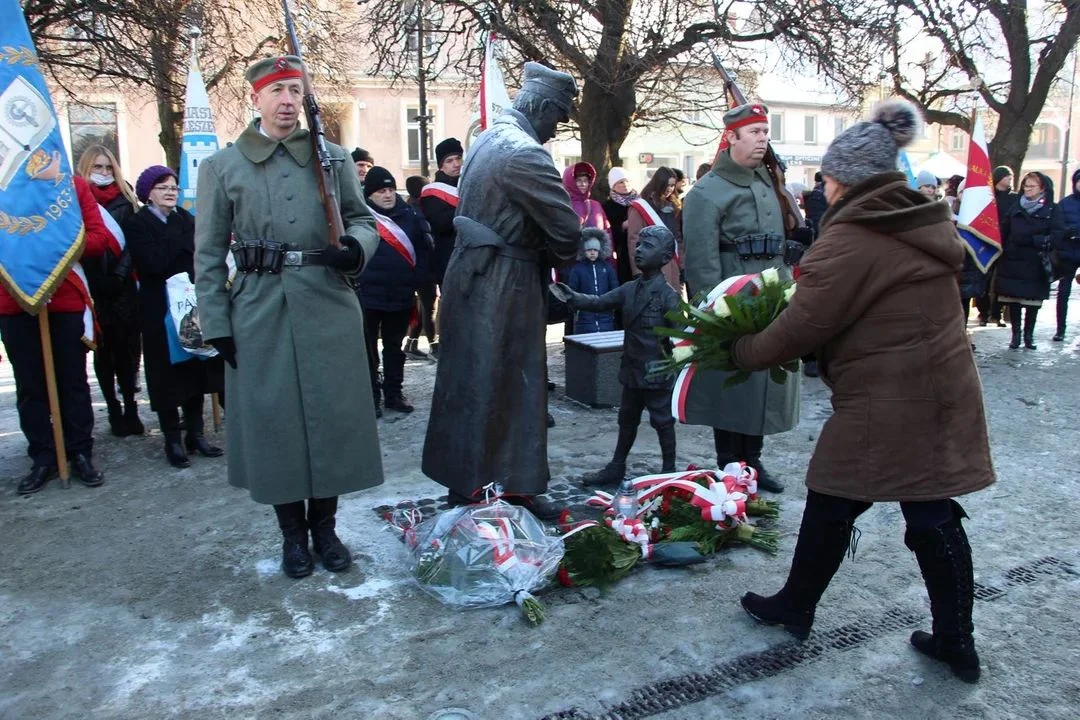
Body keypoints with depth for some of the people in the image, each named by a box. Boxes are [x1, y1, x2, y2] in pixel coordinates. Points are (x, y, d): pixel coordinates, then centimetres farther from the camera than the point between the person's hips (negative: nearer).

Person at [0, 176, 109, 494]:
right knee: (29, 385, 7)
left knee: (73, 380, 8)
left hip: (65, 299, -1)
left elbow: (100, 237, -3)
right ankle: (43, 458, 18)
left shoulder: (74, 185, 3)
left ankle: (81, 454, 18)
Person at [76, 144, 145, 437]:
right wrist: (98, 280, -9)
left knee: (126, 347, 1)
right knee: (104, 350, 4)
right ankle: (115, 412, 11)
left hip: (123, 287, 1)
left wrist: (120, 274, -8)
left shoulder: (125, 199, 11)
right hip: (93, 288, -1)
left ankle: (130, 410, 8)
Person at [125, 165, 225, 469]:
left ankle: (195, 435, 17)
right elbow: (153, 264, -17)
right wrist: (177, 233, -10)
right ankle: (173, 441, 9)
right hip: (161, 309, -4)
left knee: (197, 369, 7)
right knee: (168, 373, 0)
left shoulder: (186, 219, 13)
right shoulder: (137, 224, -2)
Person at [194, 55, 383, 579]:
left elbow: (362, 218, 10)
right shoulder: (222, 166, 4)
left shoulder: (332, 156, 8)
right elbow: (209, 254, 4)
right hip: (261, 312, -1)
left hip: (329, 306, 1)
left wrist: (356, 245, -14)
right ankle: (293, 532, 22)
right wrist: (216, 324, -2)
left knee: (333, 414, 6)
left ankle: (324, 525, 24)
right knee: (274, 418, 5)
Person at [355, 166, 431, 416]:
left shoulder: (409, 214, 6)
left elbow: (424, 248, 11)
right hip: (367, 295, -4)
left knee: (394, 347, 14)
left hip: (401, 295, 4)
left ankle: (394, 393, 25)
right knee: (368, 349, 4)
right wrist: (355, 282, -11)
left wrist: (416, 279, 3)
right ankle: (371, 396, 12)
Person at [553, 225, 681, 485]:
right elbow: (600, 302, 2)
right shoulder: (629, 289, 7)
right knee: (627, 419, 18)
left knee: (662, 421, 5)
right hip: (632, 370, 7)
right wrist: (572, 297, -13)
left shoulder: (668, 295, -14)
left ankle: (669, 471, 20)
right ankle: (616, 468, 30)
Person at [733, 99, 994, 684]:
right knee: (933, 515, 14)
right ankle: (955, 642, 24)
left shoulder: (850, 240, -16)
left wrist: (741, 352, 0)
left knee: (831, 505, 9)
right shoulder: (925, 224, 12)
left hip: (883, 405, -8)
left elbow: (802, 327, -15)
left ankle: (795, 609, 28)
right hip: (942, 395, 8)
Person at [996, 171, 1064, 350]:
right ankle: (1015, 334, 12)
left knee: (1033, 301, 3)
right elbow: (1004, 232, 5)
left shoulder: (1052, 209, 2)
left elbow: (1058, 234, -8)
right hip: (1012, 262, 2)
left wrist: (1031, 240, -21)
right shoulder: (1016, 207, 10)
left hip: (1036, 264, -2)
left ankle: (1029, 335, 15)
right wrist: (1002, 252, -7)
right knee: (1012, 300, 2)